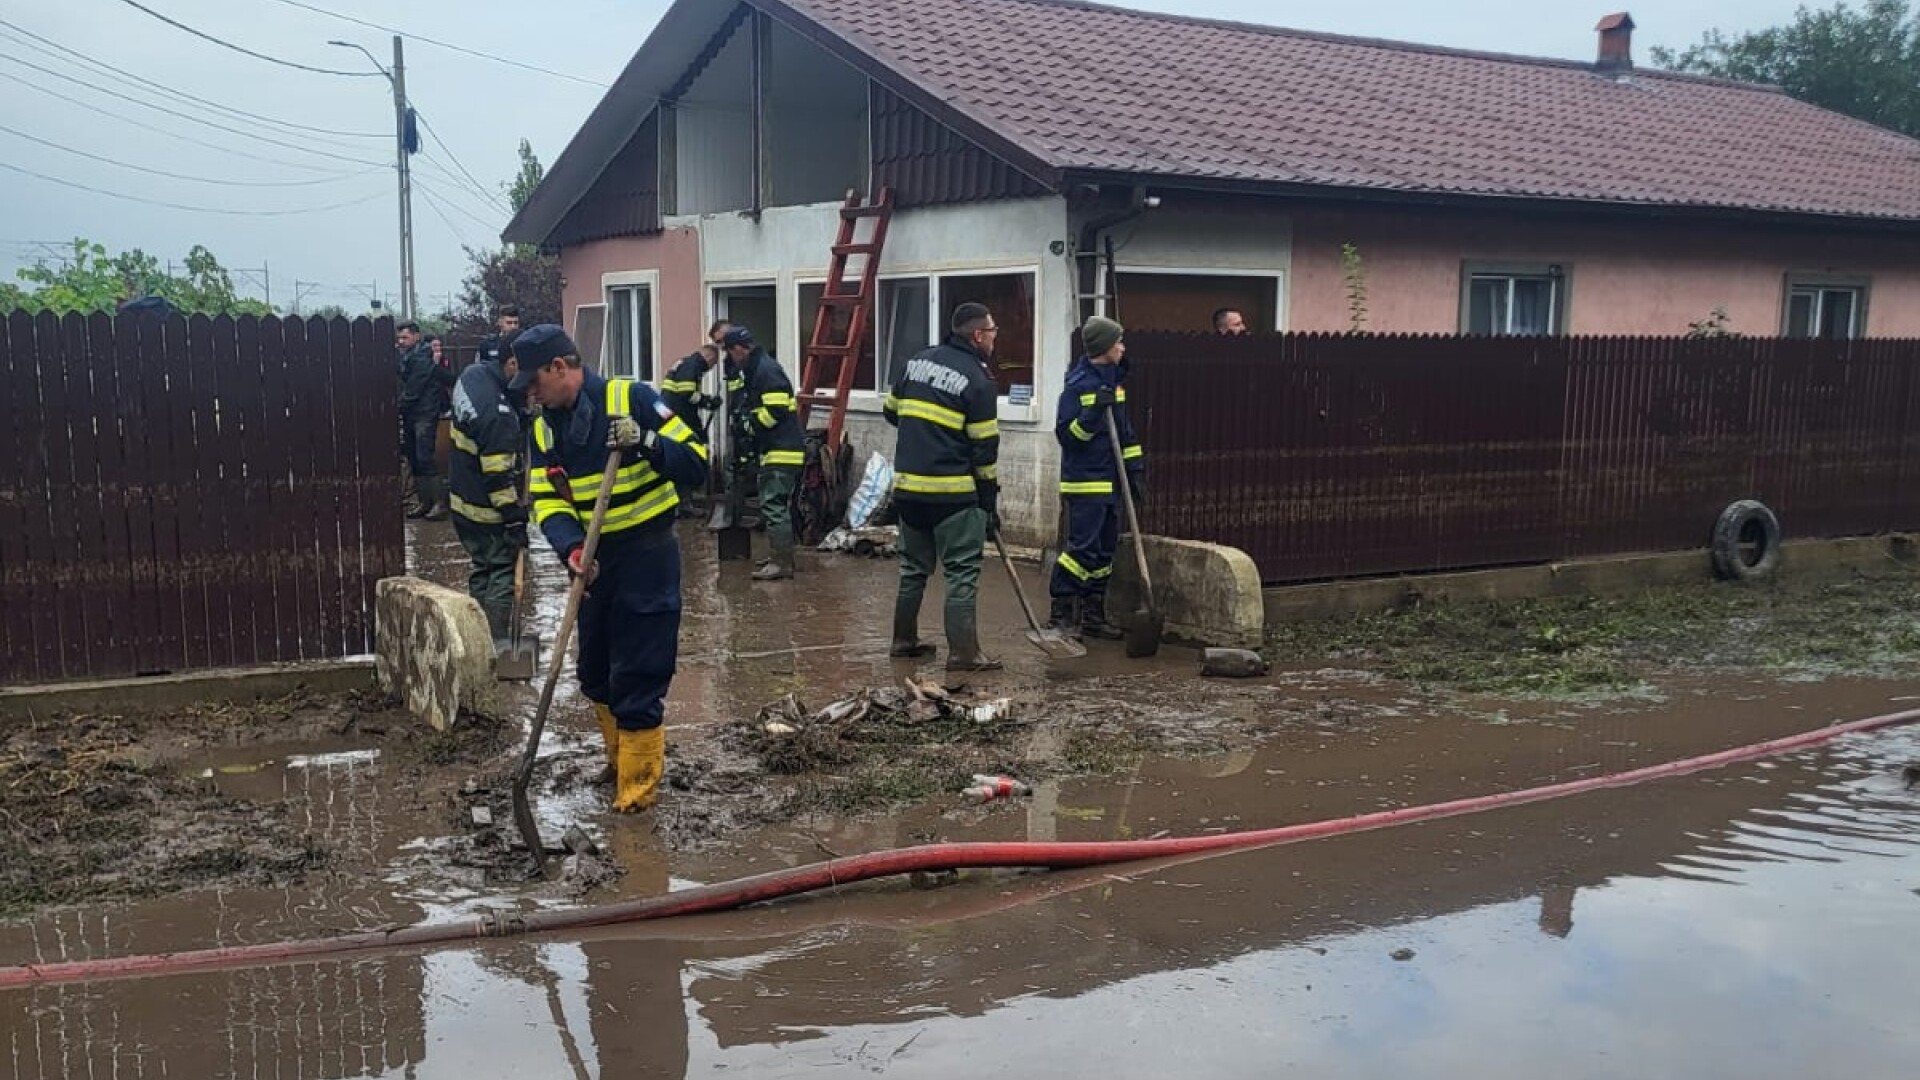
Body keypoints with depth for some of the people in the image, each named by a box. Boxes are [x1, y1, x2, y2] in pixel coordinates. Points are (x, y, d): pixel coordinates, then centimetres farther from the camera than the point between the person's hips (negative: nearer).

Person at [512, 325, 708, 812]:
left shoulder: (632, 399, -15)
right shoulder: (545, 426, 5)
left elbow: (695, 462, -16)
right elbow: (547, 501, -2)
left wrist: (646, 443, -32)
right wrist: (571, 548, -20)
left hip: (647, 556, -7)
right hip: (595, 560, 7)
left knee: (637, 679, -4)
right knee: (595, 675, 17)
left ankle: (637, 786, 9)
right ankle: (621, 761, 37)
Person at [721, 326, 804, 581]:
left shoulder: (767, 369, -15)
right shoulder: (754, 370, 18)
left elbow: (776, 410, -22)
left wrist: (748, 425, -11)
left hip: (782, 451, -11)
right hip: (773, 450, 11)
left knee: (774, 505, -11)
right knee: (774, 505, 17)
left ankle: (782, 564, -10)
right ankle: (779, 555, 25)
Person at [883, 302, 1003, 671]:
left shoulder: (917, 362, 10)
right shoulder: (978, 380, -9)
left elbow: (891, 411, 20)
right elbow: (985, 447, -8)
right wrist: (991, 502, -1)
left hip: (908, 486, 7)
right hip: (953, 492, -7)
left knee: (913, 567, 18)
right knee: (962, 572, -2)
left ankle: (903, 640, 25)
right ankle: (963, 653, -4)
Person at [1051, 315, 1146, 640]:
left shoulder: (1115, 379, 12)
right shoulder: (1079, 384, -13)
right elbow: (1066, 434, -16)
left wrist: (1136, 467, 14)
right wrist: (1094, 412, -28)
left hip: (1110, 480, 8)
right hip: (1085, 481, -8)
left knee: (1104, 550, 11)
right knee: (1083, 547, -9)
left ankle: (1093, 614, 19)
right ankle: (1062, 610, 0)